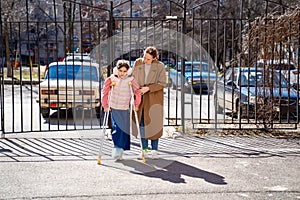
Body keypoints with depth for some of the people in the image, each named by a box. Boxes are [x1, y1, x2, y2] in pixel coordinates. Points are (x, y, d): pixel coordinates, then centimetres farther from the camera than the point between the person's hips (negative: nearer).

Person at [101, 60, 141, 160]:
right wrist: (105, 105, 3)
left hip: (125, 109, 1)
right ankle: (117, 148, -2)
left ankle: (120, 150, 12)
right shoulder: (111, 79, -6)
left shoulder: (131, 80, -7)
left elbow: (138, 92, 2)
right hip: (114, 108, 0)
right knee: (116, 128, -12)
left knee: (125, 130, 0)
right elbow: (104, 93, 3)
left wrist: (136, 105, 4)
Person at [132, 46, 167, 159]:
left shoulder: (160, 66, -8)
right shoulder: (138, 63, 1)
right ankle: (145, 149, 15)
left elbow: (162, 83, -9)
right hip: (140, 97, 3)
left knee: (154, 123, -1)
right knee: (142, 123, 5)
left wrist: (148, 88, -19)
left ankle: (154, 150, 10)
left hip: (154, 98, -3)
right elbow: (133, 78, 9)